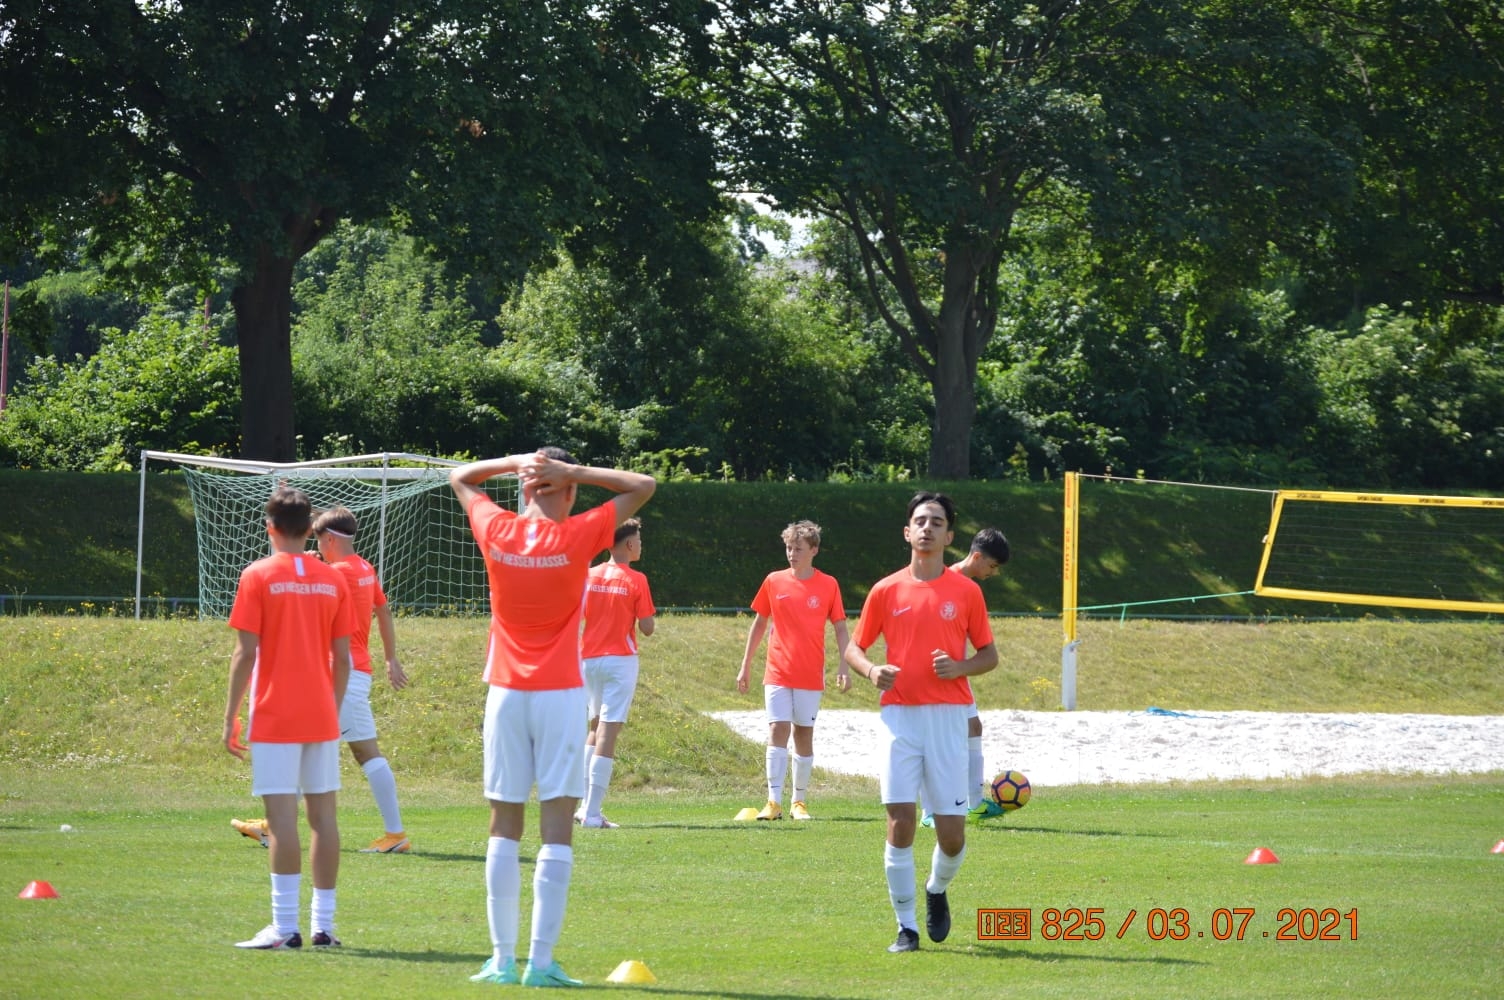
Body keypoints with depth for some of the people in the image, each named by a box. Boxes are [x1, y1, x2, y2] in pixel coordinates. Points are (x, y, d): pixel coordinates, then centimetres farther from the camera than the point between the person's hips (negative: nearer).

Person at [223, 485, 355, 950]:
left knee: (282, 816, -7)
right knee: (323, 814, 7)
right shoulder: (333, 580, 7)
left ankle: (285, 926, -11)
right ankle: (323, 924, 8)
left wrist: (230, 716, -2)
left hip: (275, 718, -4)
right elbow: (342, 658, 8)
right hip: (322, 718, 4)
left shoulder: (258, 577, -5)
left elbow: (245, 654, -8)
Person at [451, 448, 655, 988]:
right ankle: (541, 960, -9)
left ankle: (503, 958, 5)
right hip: (560, 694, -3)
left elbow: (460, 476, 20)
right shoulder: (577, 537, -7)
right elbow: (643, 486, 3)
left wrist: (518, 462, 9)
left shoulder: (496, 531, 0)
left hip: (505, 694, 3)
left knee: (505, 825, 7)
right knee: (557, 826, -3)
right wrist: (575, 471, -2)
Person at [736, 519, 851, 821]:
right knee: (777, 731, -9)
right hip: (777, 672, 0)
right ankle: (774, 801, -11)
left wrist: (843, 667, -6)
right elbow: (759, 624, 12)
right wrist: (746, 666, 11)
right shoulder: (774, 581, 3)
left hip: (810, 676, 0)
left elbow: (840, 629, 4)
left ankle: (799, 802, 15)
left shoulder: (828, 585, 0)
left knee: (804, 735, 6)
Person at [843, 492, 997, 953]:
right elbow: (853, 647, 13)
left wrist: (959, 667, -11)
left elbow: (989, 655, 10)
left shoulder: (966, 591, 5)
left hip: (948, 716, 0)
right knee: (900, 822, -9)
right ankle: (906, 927, 2)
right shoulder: (886, 591, 7)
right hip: (900, 715, 0)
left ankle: (937, 891, 30)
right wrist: (871, 670, -9)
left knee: (952, 833, -3)